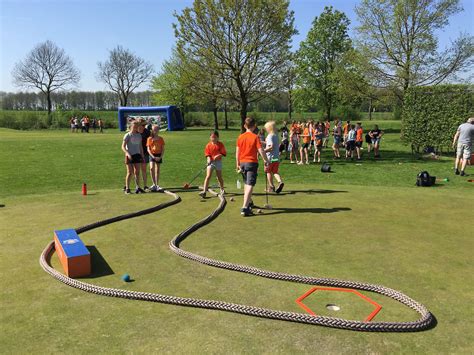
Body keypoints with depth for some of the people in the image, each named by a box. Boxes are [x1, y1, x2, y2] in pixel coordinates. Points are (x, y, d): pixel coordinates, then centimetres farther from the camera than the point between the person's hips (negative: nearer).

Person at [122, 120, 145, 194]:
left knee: (137, 172, 4)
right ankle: (127, 188, 6)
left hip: (137, 155, 4)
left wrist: (142, 155, 14)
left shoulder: (139, 135, 10)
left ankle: (138, 188, 9)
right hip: (129, 156, -4)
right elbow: (123, 147, -8)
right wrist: (127, 153, -23)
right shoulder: (127, 135, -4)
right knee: (130, 173, -3)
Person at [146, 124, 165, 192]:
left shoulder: (161, 139, 5)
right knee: (152, 168, -21)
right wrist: (153, 156, -14)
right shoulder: (149, 139, 0)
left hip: (159, 156, 2)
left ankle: (157, 186, 15)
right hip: (152, 155, -2)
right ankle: (154, 184, -14)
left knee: (157, 170, 6)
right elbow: (148, 149, -3)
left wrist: (160, 156, -9)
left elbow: (163, 149, 4)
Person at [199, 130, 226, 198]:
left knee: (219, 177, 11)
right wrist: (208, 159, -19)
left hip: (218, 162, 0)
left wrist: (218, 156, -21)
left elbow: (223, 153, -4)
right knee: (208, 176, -11)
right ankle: (204, 191, -15)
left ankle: (222, 189, 34)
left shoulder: (220, 144, -2)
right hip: (211, 162, 0)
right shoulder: (208, 145, 1)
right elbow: (207, 154, 0)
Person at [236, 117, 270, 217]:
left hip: (242, 163, 6)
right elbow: (260, 150, -14)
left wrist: (238, 164, 17)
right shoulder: (255, 137, -9)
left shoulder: (240, 137, 4)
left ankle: (249, 202, 39)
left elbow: (237, 152, 7)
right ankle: (245, 208, -18)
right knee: (250, 185, -8)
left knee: (246, 184, 22)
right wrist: (266, 160, 0)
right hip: (252, 163, -5)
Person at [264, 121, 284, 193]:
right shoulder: (276, 135, 11)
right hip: (277, 157, 7)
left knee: (268, 171, 9)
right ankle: (280, 182, -12)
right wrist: (263, 142, 28)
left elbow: (271, 147, -25)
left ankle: (271, 187, 12)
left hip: (270, 157, -7)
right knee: (275, 171, 14)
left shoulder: (269, 136, -14)